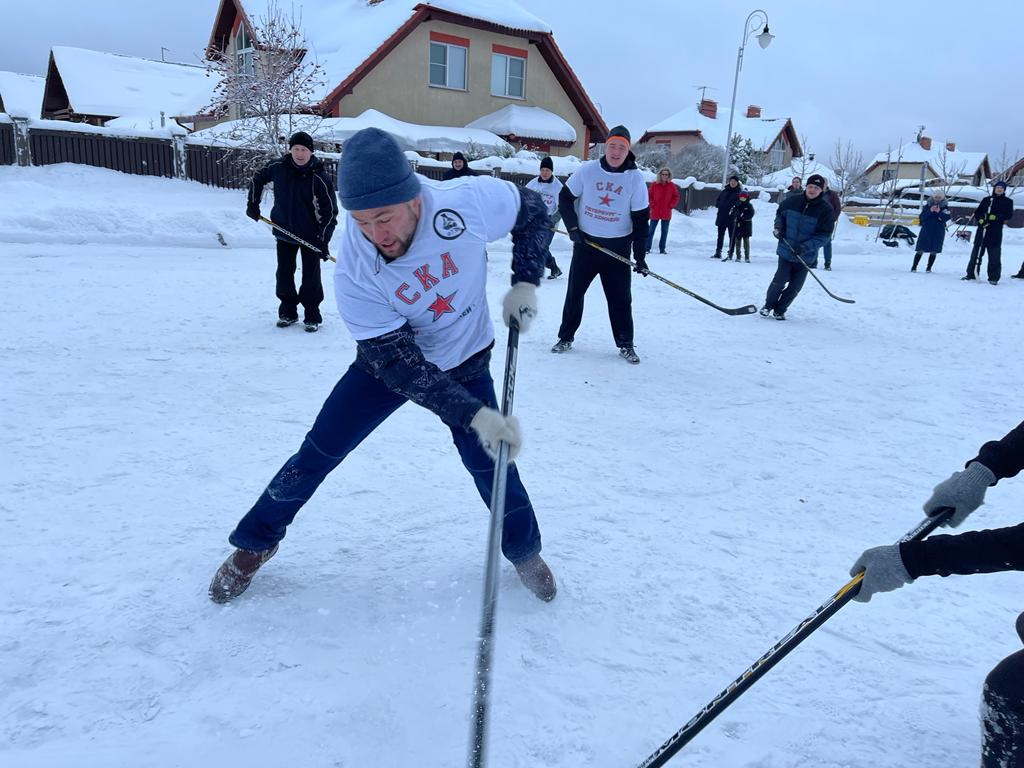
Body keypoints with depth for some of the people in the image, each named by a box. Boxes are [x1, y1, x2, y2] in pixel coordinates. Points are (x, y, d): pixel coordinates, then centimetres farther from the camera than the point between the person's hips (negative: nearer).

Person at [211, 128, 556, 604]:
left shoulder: (468, 203, -29)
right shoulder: (353, 274, -30)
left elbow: (533, 211, -8)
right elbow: (400, 363, -30)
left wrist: (525, 283, -16)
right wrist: (474, 415, -37)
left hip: (466, 361, 1)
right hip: (388, 358, 0)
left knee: (489, 461, -3)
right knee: (319, 453, 1)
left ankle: (524, 551, 27)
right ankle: (255, 544, 25)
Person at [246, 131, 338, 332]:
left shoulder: (319, 177, -18)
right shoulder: (279, 167, -6)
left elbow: (331, 210, -14)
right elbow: (258, 177, 14)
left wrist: (323, 240, -18)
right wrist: (252, 203, 9)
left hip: (310, 235, -4)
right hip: (284, 231, 4)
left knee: (311, 277, 1)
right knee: (284, 274, 11)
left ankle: (312, 316, 14)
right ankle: (287, 312, 25)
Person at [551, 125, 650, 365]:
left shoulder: (635, 178, -6)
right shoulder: (586, 170, -6)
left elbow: (640, 219, -4)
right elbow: (565, 198, 4)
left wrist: (640, 255, -7)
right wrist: (573, 228, -6)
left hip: (618, 247, 0)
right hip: (586, 242, 1)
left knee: (620, 297, 3)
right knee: (574, 292, 8)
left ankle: (625, 344, 17)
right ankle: (566, 337, 23)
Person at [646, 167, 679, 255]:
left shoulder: (672, 185, 2)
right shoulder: (655, 184, -3)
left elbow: (676, 197, 9)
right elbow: (649, 195, 3)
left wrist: (671, 205, -1)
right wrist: (652, 204, -6)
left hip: (666, 213, 2)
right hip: (655, 212, -2)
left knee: (664, 231, 7)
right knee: (651, 230, 1)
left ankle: (662, 249, 15)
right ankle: (647, 248, 7)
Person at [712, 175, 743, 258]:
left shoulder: (739, 193, 0)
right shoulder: (724, 191, 10)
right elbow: (717, 201, 14)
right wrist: (722, 205, -4)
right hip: (722, 218, 4)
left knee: (732, 236, 1)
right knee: (720, 236, 8)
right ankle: (718, 253, 13)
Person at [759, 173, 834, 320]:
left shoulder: (825, 209, -9)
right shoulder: (793, 201, -4)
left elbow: (824, 235, -11)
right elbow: (780, 213, 16)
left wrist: (805, 247, -22)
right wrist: (778, 227, -3)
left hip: (806, 256, 0)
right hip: (786, 250, 0)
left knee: (795, 286, 6)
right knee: (780, 281, -6)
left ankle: (780, 310, 25)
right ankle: (768, 305, 18)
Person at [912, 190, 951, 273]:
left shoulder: (945, 207, 4)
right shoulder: (928, 205, 4)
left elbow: (946, 218, -8)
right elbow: (922, 217, -5)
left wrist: (939, 212, -21)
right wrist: (930, 211, -18)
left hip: (938, 232, 0)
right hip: (926, 230, 0)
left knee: (933, 251, 3)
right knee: (921, 250, -3)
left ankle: (929, 268, 11)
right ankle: (914, 267, 1)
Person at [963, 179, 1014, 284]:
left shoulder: (1008, 201, 7)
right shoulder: (986, 199, 12)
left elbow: (1009, 215, -3)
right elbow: (977, 212, 8)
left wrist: (996, 217, -18)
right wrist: (981, 220, -12)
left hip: (996, 232, -2)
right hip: (982, 230, 2)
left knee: (994, 255, -3)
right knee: (976, 252, 5)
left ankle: (993, 278, 1)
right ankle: (971, 274, 13)